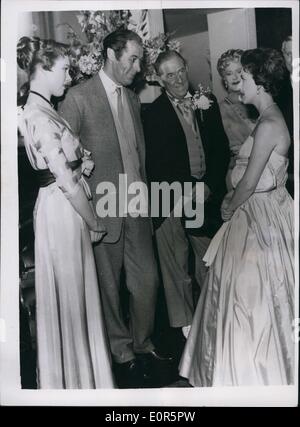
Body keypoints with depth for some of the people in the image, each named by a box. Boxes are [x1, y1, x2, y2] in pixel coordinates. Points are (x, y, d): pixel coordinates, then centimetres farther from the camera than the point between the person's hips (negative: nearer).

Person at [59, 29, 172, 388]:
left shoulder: (133, 99, 14)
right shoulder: (79, 97, -7)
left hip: (137, 209, 6)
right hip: (103, 211, -6)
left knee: (147, 280, 10)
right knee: (109, 286, 8)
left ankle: (143, 344, 31)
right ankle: (122, 352, 27)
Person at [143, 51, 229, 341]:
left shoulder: (207, 102, 9)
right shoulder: (153, 113, -5)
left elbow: (222, 148, 8)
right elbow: (155, 165, -8)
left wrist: (210, 186, -3)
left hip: (207, 194, 4)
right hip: (173, 197, -3)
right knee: (176, 264, 6)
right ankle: (185, 320, 22)